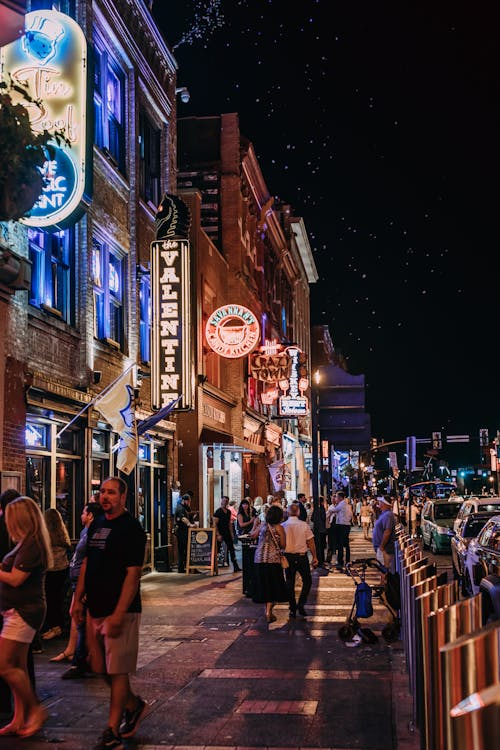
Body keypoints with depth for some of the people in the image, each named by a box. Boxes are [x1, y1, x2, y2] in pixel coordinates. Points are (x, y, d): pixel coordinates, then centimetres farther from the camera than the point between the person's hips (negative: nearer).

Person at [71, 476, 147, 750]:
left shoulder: (130, 527, -12)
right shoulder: (96, 525, 12)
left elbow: (133, 573, -17)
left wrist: (118, 614, -21)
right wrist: (78, 599, 10)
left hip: (119, 612, -8)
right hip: (95, 609, 8)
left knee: (116, 671, -1)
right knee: (98, 667, 15)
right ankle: (133, 704, 35)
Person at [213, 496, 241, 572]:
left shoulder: (228, 512, 11)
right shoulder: (218, 511, -10)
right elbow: (215, 524, -14)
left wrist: (231, 533, 10)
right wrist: (218, 534, -19)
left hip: (227, 533, 7)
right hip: (220, 533, -7)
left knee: (231, 549, 4)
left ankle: (235, 567, 6)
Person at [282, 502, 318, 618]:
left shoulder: (283, 526, -5)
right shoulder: (304, 525, -7)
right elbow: (311, 542, -4)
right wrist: (314, 557, 5)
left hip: (288, 556, 2)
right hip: (301, 556, -2)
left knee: (290, 582, 11)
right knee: (307, 581, 12)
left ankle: (292, 609, 13)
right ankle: (301, 604, -2)